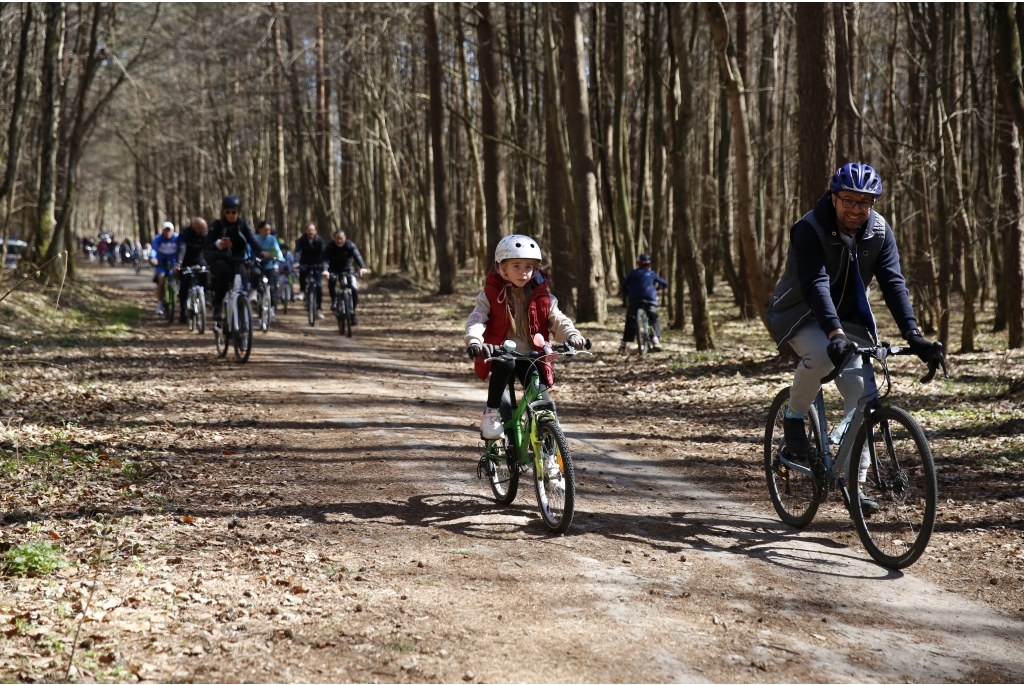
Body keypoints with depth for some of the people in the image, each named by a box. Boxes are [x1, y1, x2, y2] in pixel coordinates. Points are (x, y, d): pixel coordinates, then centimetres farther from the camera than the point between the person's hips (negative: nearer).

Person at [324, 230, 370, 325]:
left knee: (354, 288, -18)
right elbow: (326, 259, -33)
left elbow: (357, 256, -33)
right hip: (334, 270, -1)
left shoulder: (350, 245, -17)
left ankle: (352, 312, -3)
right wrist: (325, 270, -55)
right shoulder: (330, 247, -19)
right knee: (332, 279, -36)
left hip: (347, 270, 1)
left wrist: (362, 267, -53)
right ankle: (334, 301, -13)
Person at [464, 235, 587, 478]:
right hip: (499, 354, -2)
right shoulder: (491, 295, -4)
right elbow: (476, 320, -16)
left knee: (542, 402, -15)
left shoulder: (541, 297, 5)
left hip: (530, 357, 2)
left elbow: (557, 320, -3)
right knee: (505, 364, -38)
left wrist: (571, 335, -26)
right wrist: (475, 342, -38)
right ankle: (491, 413, -18)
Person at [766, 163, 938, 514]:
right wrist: (834, 333, -49)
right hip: (801, 314, -4)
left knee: (864, 394, -12)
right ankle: (793, 418, -9)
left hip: (849, 318, 4)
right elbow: (816, 285, -35)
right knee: (821, 354, -37)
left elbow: (893, 284, -14)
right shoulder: (808, 230, -23)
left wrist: (913, 334, -27)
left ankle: (854, 479, -3)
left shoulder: (879, 232, -9)